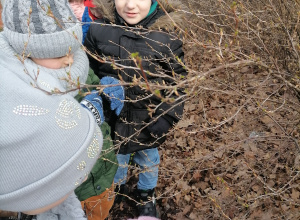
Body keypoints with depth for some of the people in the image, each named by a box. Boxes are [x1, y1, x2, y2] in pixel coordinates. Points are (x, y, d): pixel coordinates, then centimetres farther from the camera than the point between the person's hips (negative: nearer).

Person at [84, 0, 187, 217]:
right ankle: (116, 188, 60)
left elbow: (177, 82, -10)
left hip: (149, 121, 0)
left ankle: (147, 195, 57)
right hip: (112, 118, 1)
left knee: (148, 161, 26)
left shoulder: (166, 37, -20)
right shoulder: (97, 30, -17)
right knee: (115, 159, 28)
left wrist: (166, 117, -13)